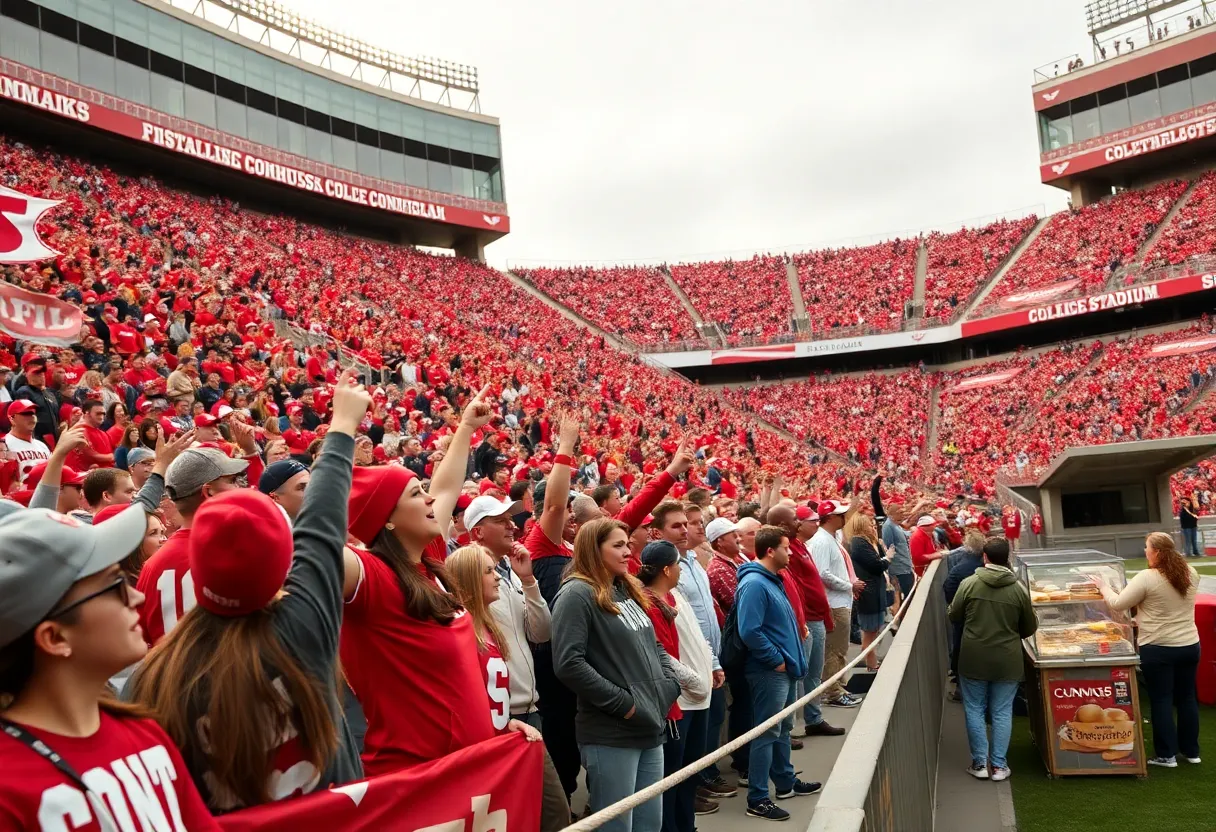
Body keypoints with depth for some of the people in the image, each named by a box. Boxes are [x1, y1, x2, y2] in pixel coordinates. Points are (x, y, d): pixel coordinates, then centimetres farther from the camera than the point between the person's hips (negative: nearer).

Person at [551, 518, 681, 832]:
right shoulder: (577, 594, -12)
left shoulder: (629, 591, 15)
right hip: (611, 734, -8)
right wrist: (623, 703, -18)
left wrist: (669, 684, 3)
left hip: (651, 727, 8)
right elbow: (568, 664, -22)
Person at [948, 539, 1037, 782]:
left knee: (974, 710, 12)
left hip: (973, 659, -1)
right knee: (1002, 712, 12)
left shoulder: (969, 584, -11)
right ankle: (999, 765, 17)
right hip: (1007, 660, 1)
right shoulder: (1019, 589, -8)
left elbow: (954, 616, 1)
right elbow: (1029, 628, 3)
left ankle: (979, 763, 16)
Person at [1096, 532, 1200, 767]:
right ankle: (1191, 750, 26)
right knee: (1187, 697, 16)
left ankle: (1167, 755, 12)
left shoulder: (1146, 578, -19)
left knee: (1162, 700, 5)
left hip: (1157, 649, -5)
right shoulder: (1191, 572, 0)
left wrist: (1104, 587, 6)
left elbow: (1118, 604, -12)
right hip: (1190, 645, 6)